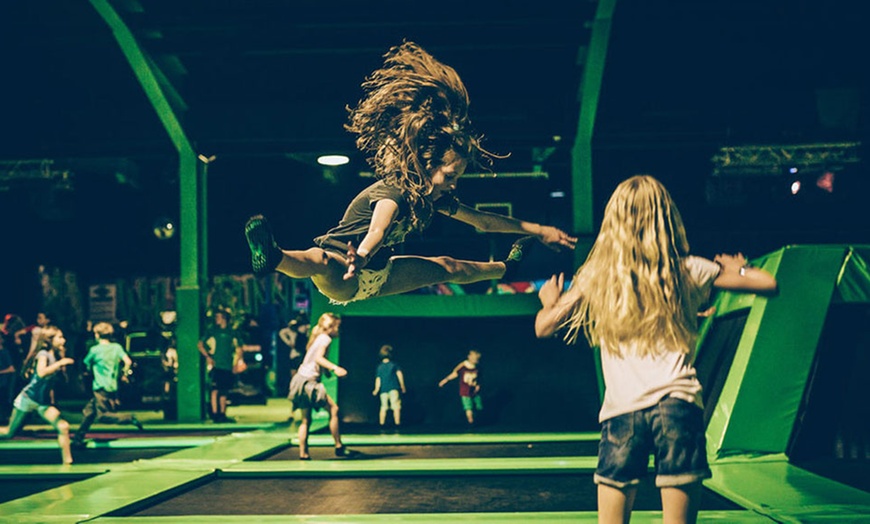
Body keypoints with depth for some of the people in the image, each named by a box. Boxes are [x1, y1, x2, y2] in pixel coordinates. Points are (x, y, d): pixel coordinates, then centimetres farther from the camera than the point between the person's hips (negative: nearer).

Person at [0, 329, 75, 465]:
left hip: (43, 402, 6)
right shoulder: (44, 354, -13)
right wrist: (60, 363, -26)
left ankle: (67, 461, -5)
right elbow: (41, 373, -32)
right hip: (28, 398, -6)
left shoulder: (57, 356, 7)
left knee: (63, 427, -10)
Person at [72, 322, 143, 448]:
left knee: (102, 415, -7)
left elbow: (87, 365, 7)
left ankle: (130, 418, -20)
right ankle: (78, 439, 19)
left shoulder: (95, 349, -9)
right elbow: (128, 362, -9)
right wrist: (123, 373, 8)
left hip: (101, 388, -7)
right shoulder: (117, 347, 2)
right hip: (113, 386, 7)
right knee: (88, 411, 14)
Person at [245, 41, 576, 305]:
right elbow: (378, 229, -50)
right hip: (341, 275, -9)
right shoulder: (393, 192, -26)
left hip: (377, 276, 9)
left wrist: (536, 230, 18)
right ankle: (274, 259, -79)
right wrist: (358, 258, -71)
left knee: (447, 268, 24)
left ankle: (506, 267, 52)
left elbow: (483, 221, 13)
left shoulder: (434, 197, 1)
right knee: (321, 262, -46)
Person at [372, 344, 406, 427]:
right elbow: (399, 374, -4)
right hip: (393, 388, -3)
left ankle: (381, 423, 8)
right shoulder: (394, 364, 4)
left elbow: (378, 379, 5)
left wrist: (376, 390, 10)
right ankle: (397, 423, -9)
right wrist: (402, 386, 1)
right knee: (396, 407, -3)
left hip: (383, 390, 3)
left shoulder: (379, 367, 8)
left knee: (383, 407, 9)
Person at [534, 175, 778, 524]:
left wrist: (549, 301, 36)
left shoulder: (598, 276, 9)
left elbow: (544, 328, 14)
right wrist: (737, 269, 34)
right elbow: (769, 284, 13)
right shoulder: (688, 271, 9)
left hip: (621, 409, 1)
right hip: (677, 403, 0)